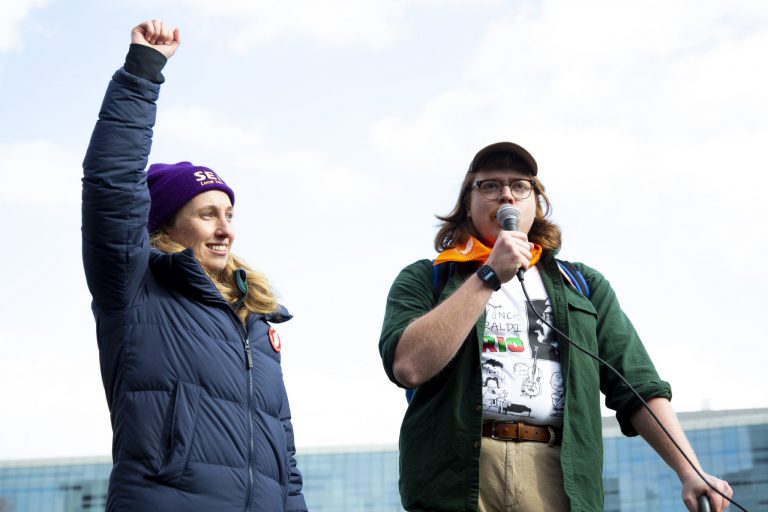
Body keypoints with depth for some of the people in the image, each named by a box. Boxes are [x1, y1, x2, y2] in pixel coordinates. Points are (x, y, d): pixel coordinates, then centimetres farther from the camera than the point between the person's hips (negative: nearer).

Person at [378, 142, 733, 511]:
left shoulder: (583, 286, 19)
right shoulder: (426, 280, 11)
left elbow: (639, 388, 12)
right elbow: (409, 365, -8)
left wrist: (689, 471, -2)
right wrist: (489, 276, -6)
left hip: (559, 480, 2)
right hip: (455, 479, -2)